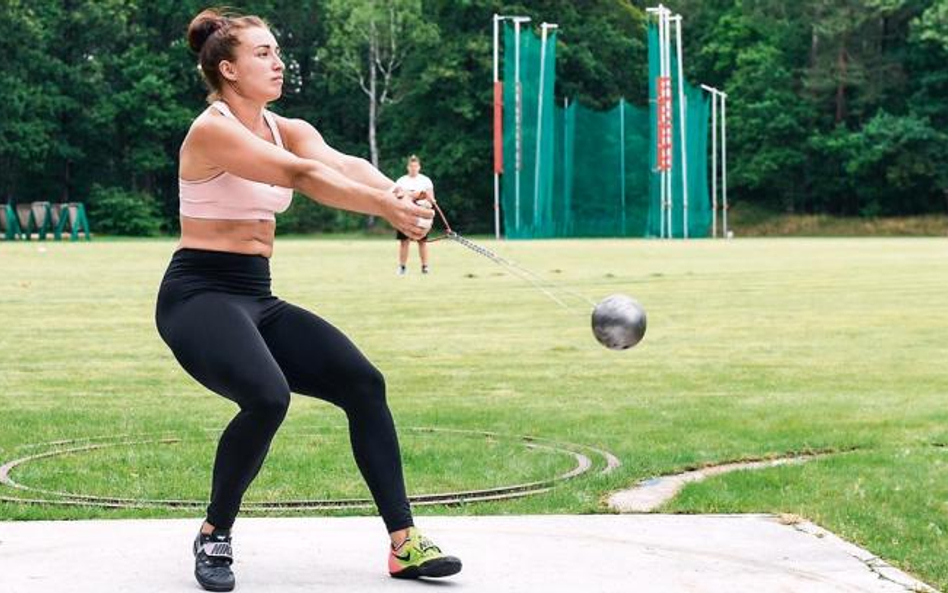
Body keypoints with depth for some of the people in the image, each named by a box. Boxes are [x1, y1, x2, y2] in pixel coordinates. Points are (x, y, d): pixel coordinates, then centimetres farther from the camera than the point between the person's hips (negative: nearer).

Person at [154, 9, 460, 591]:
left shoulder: (287, 130, 10)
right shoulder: (212, 130, -14)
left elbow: (343, 163, -11)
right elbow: (301, 175, -27)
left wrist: (398, 193, -32)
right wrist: (386, 207, -36)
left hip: (257, 298, 8)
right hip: (198, 296, -8)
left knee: (364, 383, -5)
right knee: (267, 397, -31)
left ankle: (404, 543, -2)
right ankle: (214, 537, -8)